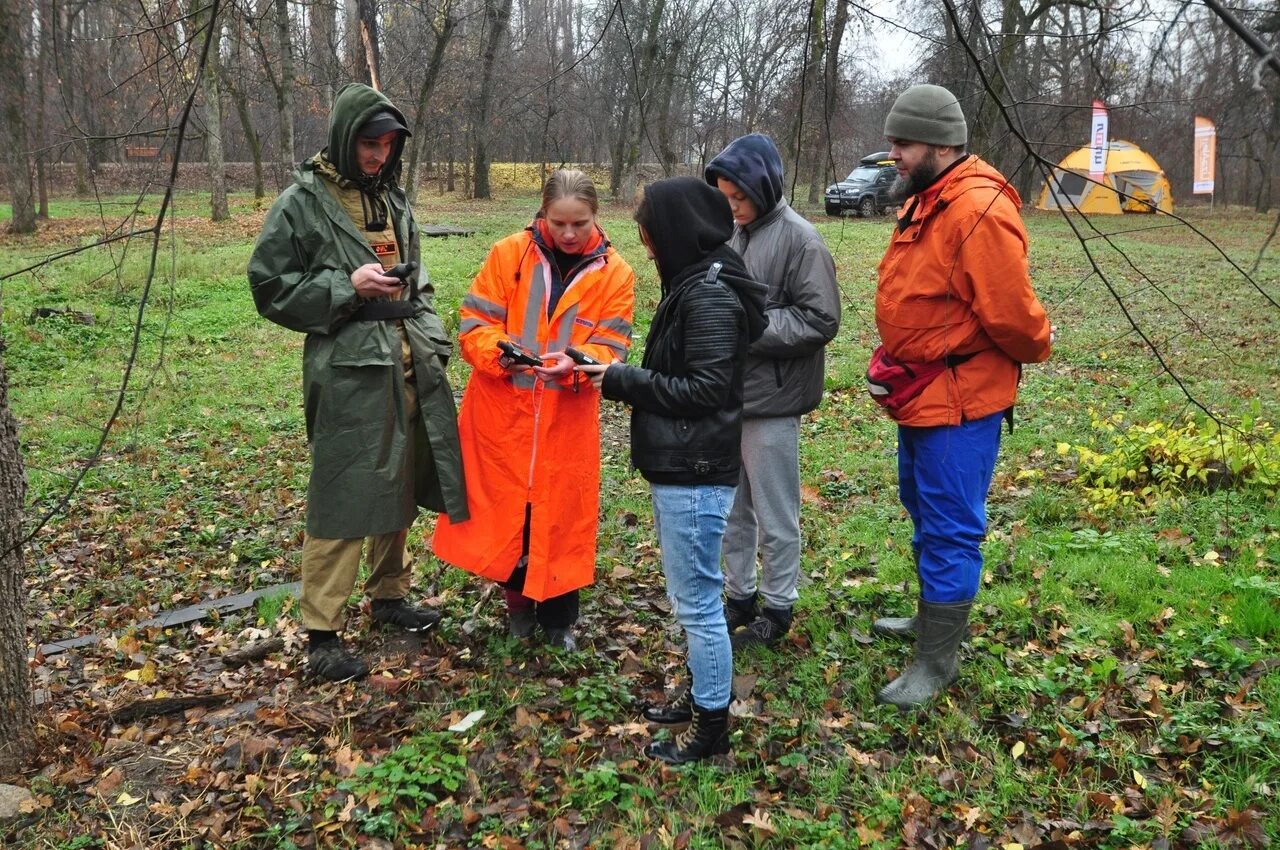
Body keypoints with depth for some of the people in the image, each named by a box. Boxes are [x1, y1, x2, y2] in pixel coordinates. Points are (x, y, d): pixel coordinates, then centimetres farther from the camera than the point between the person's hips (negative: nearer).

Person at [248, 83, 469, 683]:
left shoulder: (392, 199, 14)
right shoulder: (301, 203, -5)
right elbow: (270, 288, -6)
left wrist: (432, 338, 9)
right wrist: (348, 286, -16)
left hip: (407, 366, 7)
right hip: (348, 370, -6)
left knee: (399, 487, 14)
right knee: (341, 497, -4)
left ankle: (389, 594, 32)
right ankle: (322, 634, 6)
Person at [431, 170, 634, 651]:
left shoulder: (615, 274, -2)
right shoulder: (508, 255, -4)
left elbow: (610, 349, -7)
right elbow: (474, 324, -6)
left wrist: (575, 363, -27)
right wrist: (501, 352, -26)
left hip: (568, 422, 0)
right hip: (501, 413, 0)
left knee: (562, 512, 7)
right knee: (505, 506, 9)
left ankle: (558, 615, 26)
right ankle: (518, 599, 32)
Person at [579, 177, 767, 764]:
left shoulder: (710, 296, -19)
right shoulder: (694, 282, 11)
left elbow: (704, 389, -21)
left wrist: (622, 379, -16)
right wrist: (621, 377, 4)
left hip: (694, 474, -10)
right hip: (681, 466, 10)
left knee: (696, 602, 2)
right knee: (692, 597, 20)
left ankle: (712, 726, 16)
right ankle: (702, 696, 35)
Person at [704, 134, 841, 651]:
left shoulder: (799, 240, -13)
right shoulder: (732, 233, 6)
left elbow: (821, 320, -16)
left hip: (771, 400, -7)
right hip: (727, 394, 7)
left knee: (775, 514, 7)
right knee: (731, 505, 18)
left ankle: (778, 608, 23)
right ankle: (740, 595, 34)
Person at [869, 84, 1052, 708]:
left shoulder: (979, 211, -23)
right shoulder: (925, 201, 10)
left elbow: (1012, 312, -22)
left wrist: (1035, 349, -4)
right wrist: (899, 364, 11)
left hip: (959, 403, -10)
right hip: (921, 395, 10)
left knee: (948, 528, 1)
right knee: (924, 510, 24)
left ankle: (938, 661, 14)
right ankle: (933, 616, 43)